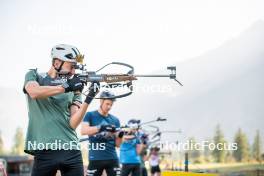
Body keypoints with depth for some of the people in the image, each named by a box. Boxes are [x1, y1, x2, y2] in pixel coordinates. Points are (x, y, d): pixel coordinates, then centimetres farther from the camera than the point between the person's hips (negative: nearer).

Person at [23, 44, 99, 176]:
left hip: (71, 151, 3)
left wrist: (88, 100, -11)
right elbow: (34, 92, -15)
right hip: (44, 150, -3)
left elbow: (73, 123, 2)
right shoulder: (34, 76, 9)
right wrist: (65, 88, -16)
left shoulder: (74, 87, 13)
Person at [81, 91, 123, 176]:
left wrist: (120, 135, -12)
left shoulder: (115, 120, 10)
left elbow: (117, 144, 10)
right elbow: (83, 131, -16)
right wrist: (100, 128, -28)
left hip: (112, 159, 3)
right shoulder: (90, 115, 2)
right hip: (95, 159, -3)